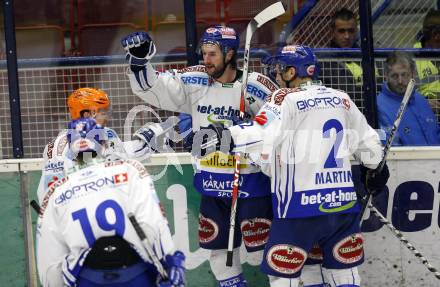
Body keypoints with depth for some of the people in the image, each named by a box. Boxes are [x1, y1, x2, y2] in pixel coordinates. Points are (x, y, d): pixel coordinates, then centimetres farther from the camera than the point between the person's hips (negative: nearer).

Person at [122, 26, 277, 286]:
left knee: (262, 254, -4)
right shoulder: (195, 82, -1)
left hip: (251, 183, -5)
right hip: (212, 186, 5)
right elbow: (151, 88, -3)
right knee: (219, 249, 14)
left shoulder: (255, 87, -12)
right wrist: (140, 59, -19)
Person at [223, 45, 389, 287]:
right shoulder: (341, 99, 11)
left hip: (301, 205, -5)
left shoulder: (285, 99, -6)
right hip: (343, 203, 6)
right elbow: (368, 140, 20)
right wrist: (376, 167, 36)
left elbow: (260, 140, -17)